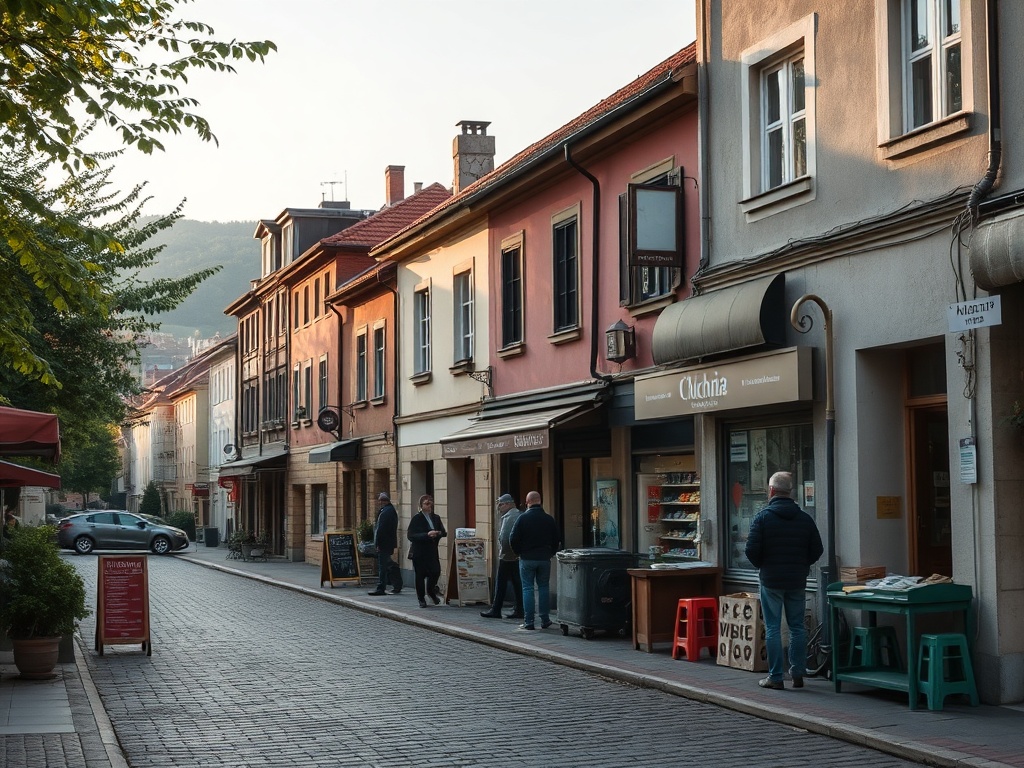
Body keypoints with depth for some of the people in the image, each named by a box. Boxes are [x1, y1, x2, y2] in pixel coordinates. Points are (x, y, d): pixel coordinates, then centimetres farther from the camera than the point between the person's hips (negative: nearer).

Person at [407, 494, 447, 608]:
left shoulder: (436, 518, 11)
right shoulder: (416, 518, -6)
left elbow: (443, 532, 12)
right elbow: (411, 536, -14)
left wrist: (438, 533, -12)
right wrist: (427, 535, -23)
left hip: (432, 551, 4)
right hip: (419, 552, -4)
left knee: (436, 572, -5)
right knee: (420, 575, 2)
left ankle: (431, 590, 25)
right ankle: (421, 599, 17)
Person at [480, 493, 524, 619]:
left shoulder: (508, 517, -15)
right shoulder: (520, 515, 13)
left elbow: (504, 536, -20)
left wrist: (502, 550, -10)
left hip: (507, 557, -9)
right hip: (518, 556, 9)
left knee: (500, 583, -1)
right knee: (517, 583, 9)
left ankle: (495, 610, 3)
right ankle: (519, 610, 9)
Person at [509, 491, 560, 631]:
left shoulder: (523, 518, -9)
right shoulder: (549, 519, 2)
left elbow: (513, 539, -9)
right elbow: (556, 540, 7)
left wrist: (519, 553, 6)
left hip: (527, 559, -3)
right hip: (545, 559, 3)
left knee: (528, 588, 1)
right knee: (544, 588, 11)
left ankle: (528, 622, -1)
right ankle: (545, 620, 11)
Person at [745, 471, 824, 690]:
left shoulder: (763, 517, -9)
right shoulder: (805, 518, 2)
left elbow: (752, 550, -12)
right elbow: (817, 550, 4)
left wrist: (761, 566, 7)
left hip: (771, 581, -3)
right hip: (797, 581, 3)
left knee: (773, 628, 1)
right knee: (797, 627, 11)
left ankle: (775, 677, 1)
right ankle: (798, 674, 12)